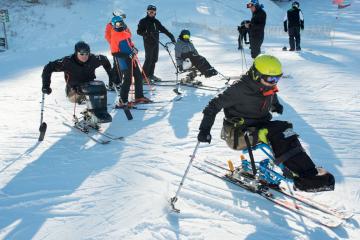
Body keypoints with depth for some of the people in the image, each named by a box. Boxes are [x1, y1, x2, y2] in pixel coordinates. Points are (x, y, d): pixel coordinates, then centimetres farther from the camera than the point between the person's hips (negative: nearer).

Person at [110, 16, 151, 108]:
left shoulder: (126, 33, 12)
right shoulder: (114, 36, -11)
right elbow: (114, 53, -15)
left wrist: (134, 49, 3)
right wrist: (127, 55, -22)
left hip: (132, 59, 8)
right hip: (124, 61, -8)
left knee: (139, 77, 12)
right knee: (128, 80, -9)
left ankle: (139, 97, 25)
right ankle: (122, 102, -2)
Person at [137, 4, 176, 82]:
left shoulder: (156, 22, 14)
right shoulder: (143, 21, -1)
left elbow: (163, 29, 17)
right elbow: (139, 31, -6)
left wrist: (171, 36, 10)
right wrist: (145, 33, -24)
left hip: (156, 43, 6)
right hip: (148, 43, -6)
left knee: (154, 59, 7)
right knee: (149, 59, -11)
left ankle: (150, 75, 18)